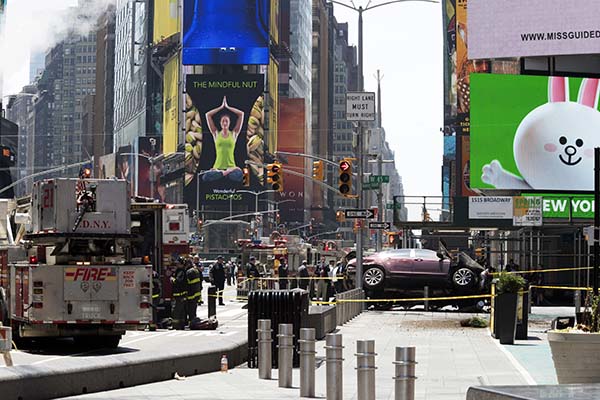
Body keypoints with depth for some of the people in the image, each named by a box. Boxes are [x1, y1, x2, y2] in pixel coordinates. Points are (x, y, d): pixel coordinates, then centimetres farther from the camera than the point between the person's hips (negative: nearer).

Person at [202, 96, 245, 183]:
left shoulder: (234, 133, 10)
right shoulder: (216, 133, 11)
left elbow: (241, 114, 6)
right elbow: (208, 115, 8)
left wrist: (228, 107, 14)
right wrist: (221, 107, 15)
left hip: (231, 166, 0)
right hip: (218, 166, 0)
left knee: (239, 176, -39)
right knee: (205, 177, -35)